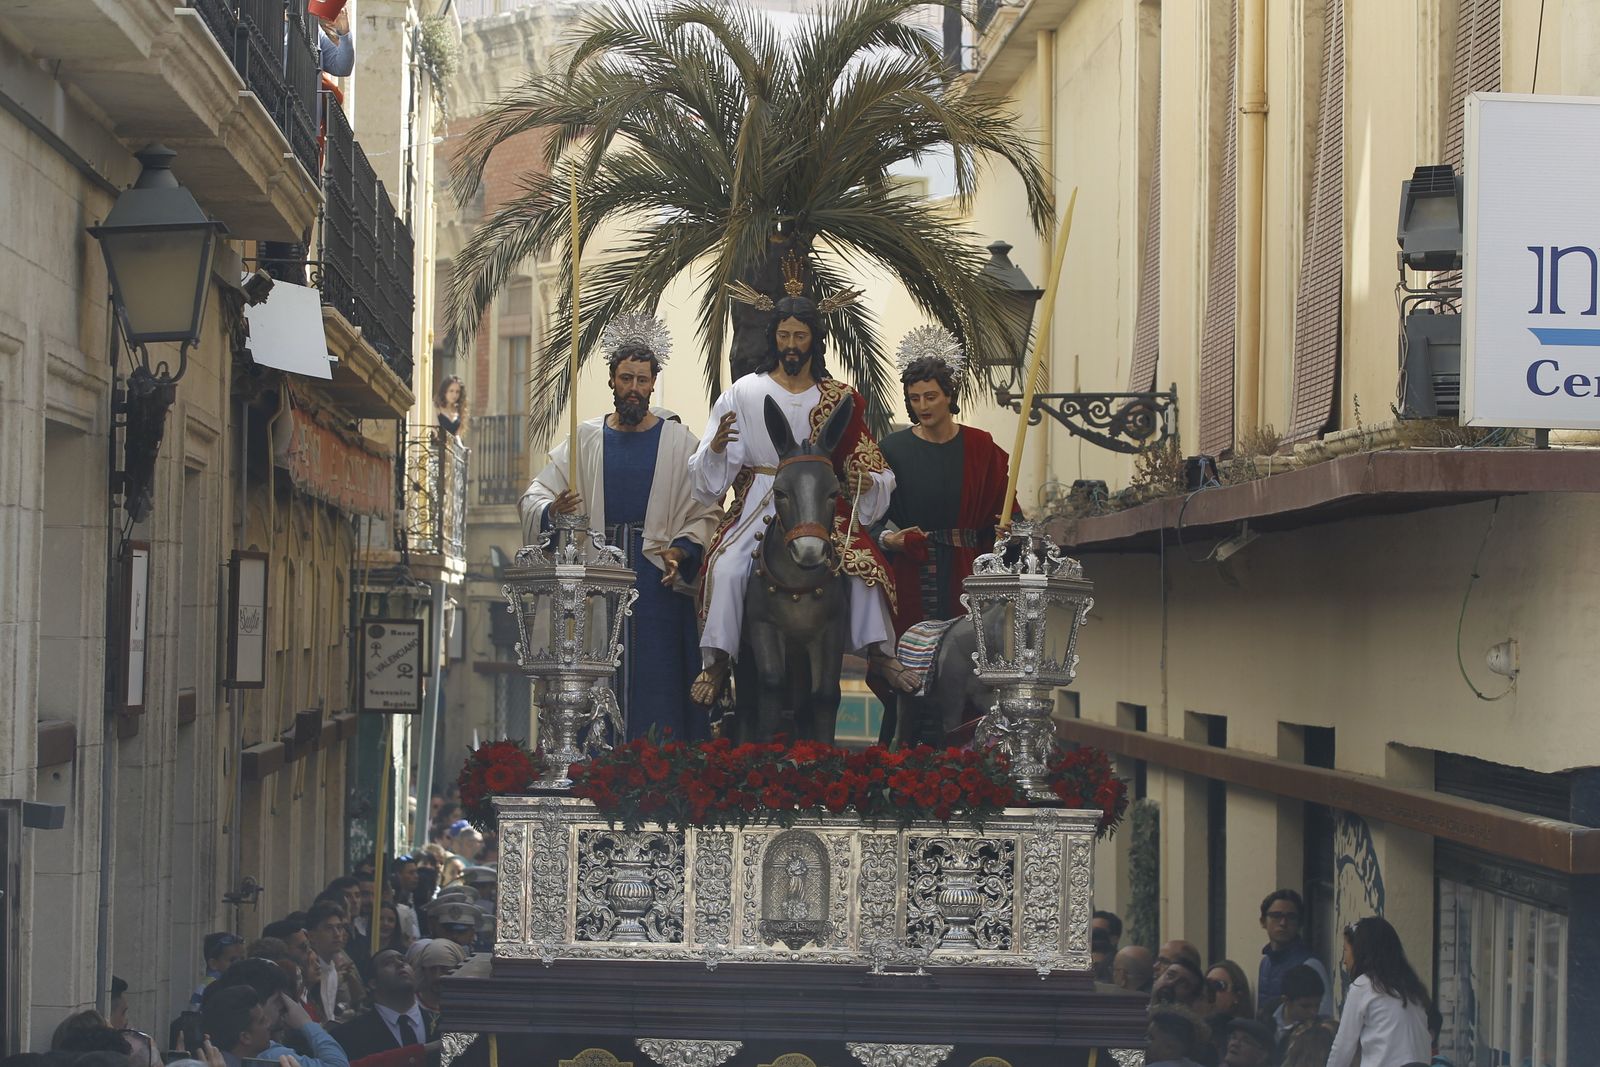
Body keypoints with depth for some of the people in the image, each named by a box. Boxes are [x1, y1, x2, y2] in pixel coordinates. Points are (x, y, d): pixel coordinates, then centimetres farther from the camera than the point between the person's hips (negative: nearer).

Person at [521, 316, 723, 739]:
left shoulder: (679, 442, 6)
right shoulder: (584, 440, 10)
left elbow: (706, 513, 3)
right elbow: (534, 497, 6)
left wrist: (681, 551, -14)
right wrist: (552, 510, -16)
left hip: (660, 583, -2)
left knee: (657, 685, -5)